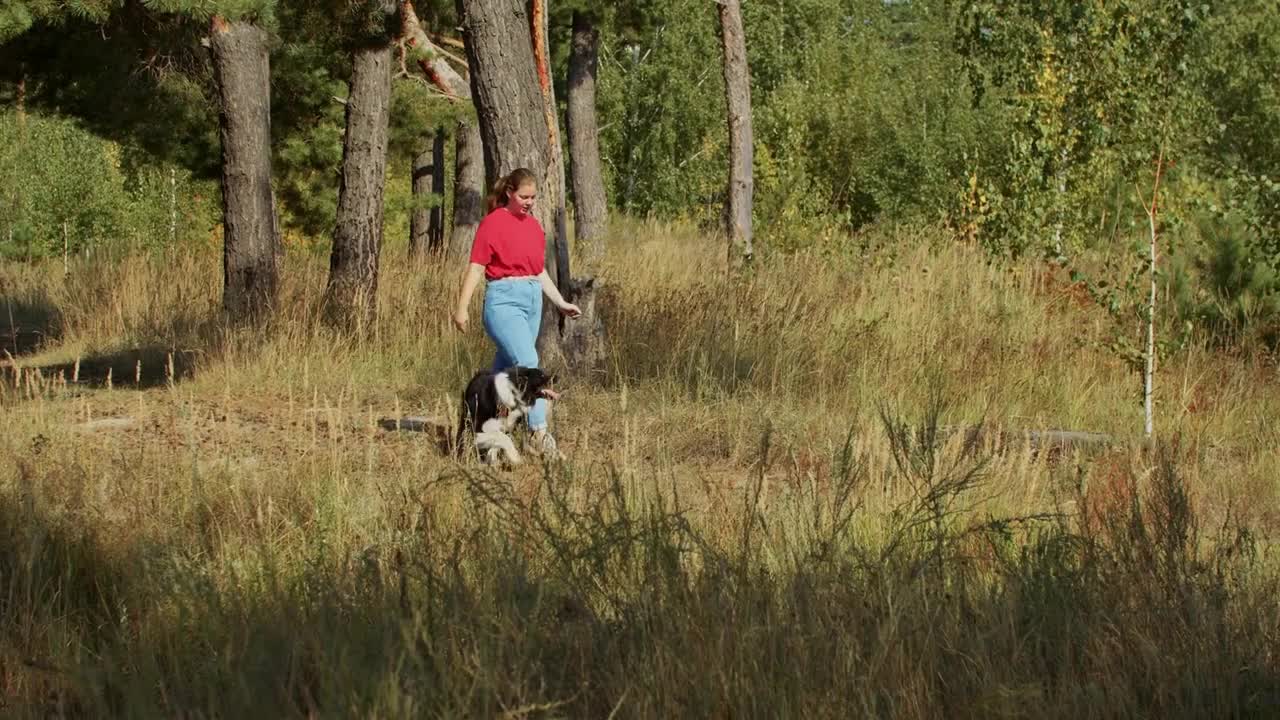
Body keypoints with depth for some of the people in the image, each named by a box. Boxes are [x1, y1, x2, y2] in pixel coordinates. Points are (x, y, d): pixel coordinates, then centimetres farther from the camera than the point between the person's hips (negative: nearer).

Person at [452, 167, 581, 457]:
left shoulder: (534, 225, 15)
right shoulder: (493, 222, -5)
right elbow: (476, 267, -8)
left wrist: (560, 302, 18)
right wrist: (462, 307, -13)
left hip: (533, 300, 7)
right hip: (504, 300, -7)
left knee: (505, 368, 11)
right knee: (527, 362, -19)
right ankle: (540, 431, -26)